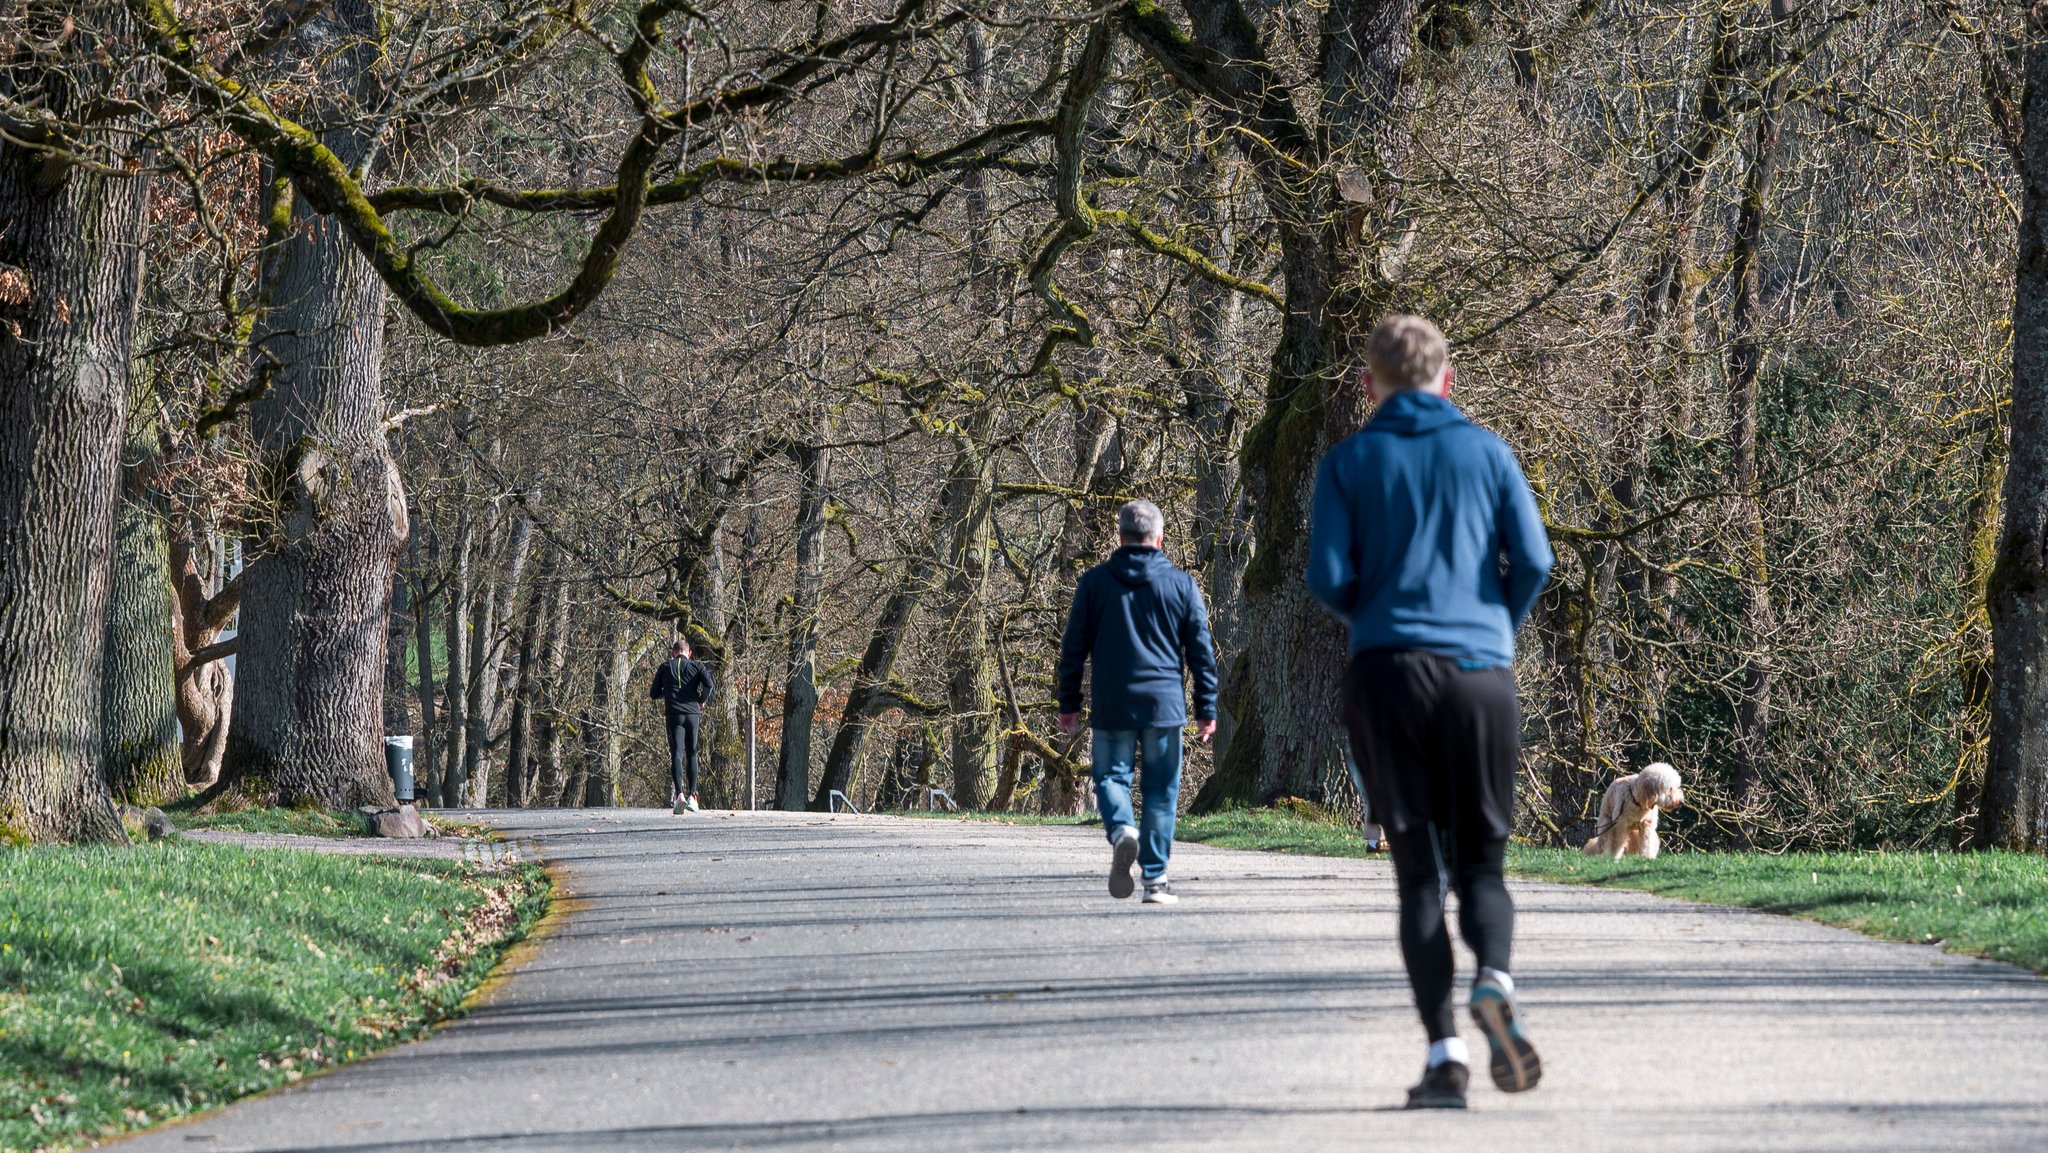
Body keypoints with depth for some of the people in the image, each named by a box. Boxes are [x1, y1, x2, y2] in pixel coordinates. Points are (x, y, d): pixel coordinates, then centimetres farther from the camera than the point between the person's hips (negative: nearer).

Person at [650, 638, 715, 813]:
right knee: (692, 755, 11)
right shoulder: (696, 666, 9)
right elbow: (708, 683, -8)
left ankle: (679, 794, -26)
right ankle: (691, 796, 9)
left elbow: (654, 694, 14)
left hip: (674, 715, -1)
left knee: (676, 754, -8)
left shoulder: (665, 667, 12)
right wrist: (702, 700, 9)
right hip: (693, 714, 1)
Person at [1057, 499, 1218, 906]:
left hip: (1112, 705, 0)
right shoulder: (1182, 585, 3)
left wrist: (1068, 703, 13)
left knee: (1111, 776, 9)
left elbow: (1073, 647, 5)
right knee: (1161, 790, 6)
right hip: (1165, 704, 0)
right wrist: (1207, 708, 10)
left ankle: (1121, 830, -22)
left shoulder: (1094, 582, 3)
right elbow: (1201, 653, 4)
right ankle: (1156, 878, 3)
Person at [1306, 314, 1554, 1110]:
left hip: (1386, 676, 0)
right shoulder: (1487, 451, 8)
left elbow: (1328, 579, -3)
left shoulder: (1348, 463, 5)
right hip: (1480, 676, 1)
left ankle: (1446, 1055, -8)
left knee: (1418, 872, 3)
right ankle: (1494, 982, -21)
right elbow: (1533, 561, 0)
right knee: (1480, 859, 10)